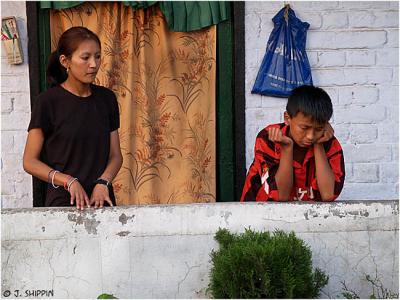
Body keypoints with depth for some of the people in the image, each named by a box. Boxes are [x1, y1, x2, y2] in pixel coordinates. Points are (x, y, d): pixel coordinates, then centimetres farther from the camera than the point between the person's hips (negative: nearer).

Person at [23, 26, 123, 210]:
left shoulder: (106, 98, 6)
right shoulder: (48, 102, -7)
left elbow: (115, 155, 8)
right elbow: (30, 162, -5)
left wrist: (103, 183, -11)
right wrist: (68, 181, -18)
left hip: (101, 199, 4)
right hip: (63, 201, -3)